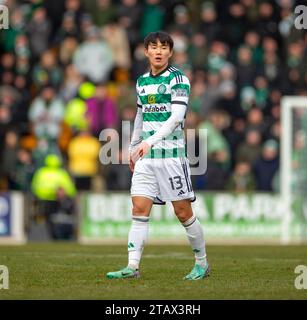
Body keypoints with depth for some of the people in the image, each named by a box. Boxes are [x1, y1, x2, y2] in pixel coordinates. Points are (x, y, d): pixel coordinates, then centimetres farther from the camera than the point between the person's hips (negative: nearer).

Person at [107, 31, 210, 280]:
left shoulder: (178, 79, -7)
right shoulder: (142, 82, 14)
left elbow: (176, 116, -18)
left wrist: (150, 141, -27)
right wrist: (133, 149, 23)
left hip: (171, 154, -5)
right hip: (146, 156, 6)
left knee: (183, 212, -1)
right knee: (139, 210, -5)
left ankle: (202, 263, 14)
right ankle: (133, 267, -8)